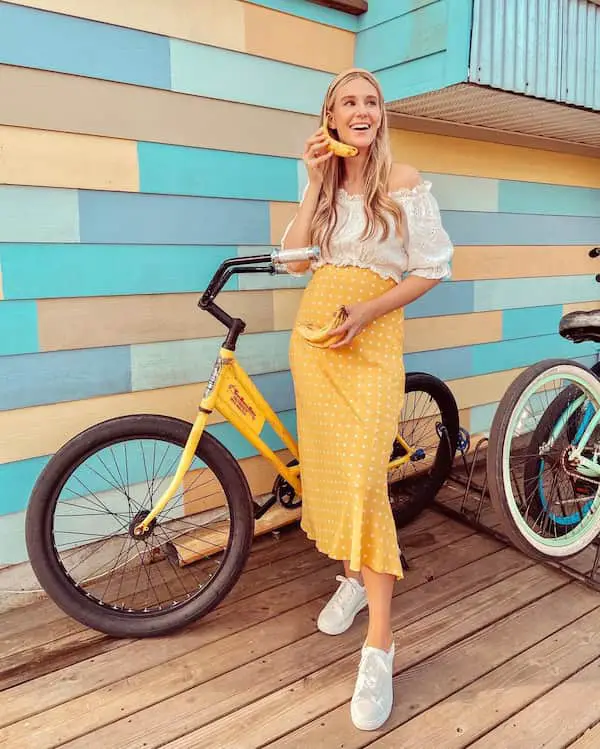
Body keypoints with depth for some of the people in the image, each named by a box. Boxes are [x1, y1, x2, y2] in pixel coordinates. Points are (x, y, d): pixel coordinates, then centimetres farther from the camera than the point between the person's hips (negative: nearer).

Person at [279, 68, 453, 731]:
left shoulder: (403, 181, -1)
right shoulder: (323, 182, 13)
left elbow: (431, 269, -3)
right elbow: (295, 258, 1)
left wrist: (366, 312, -14)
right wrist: (316, 183, -3)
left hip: (372, 336, -5)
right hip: (313, 330, 5)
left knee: (362, 479, -15)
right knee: (325, 465, 10)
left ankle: (379, 647, -5)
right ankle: (352, 579, 32)